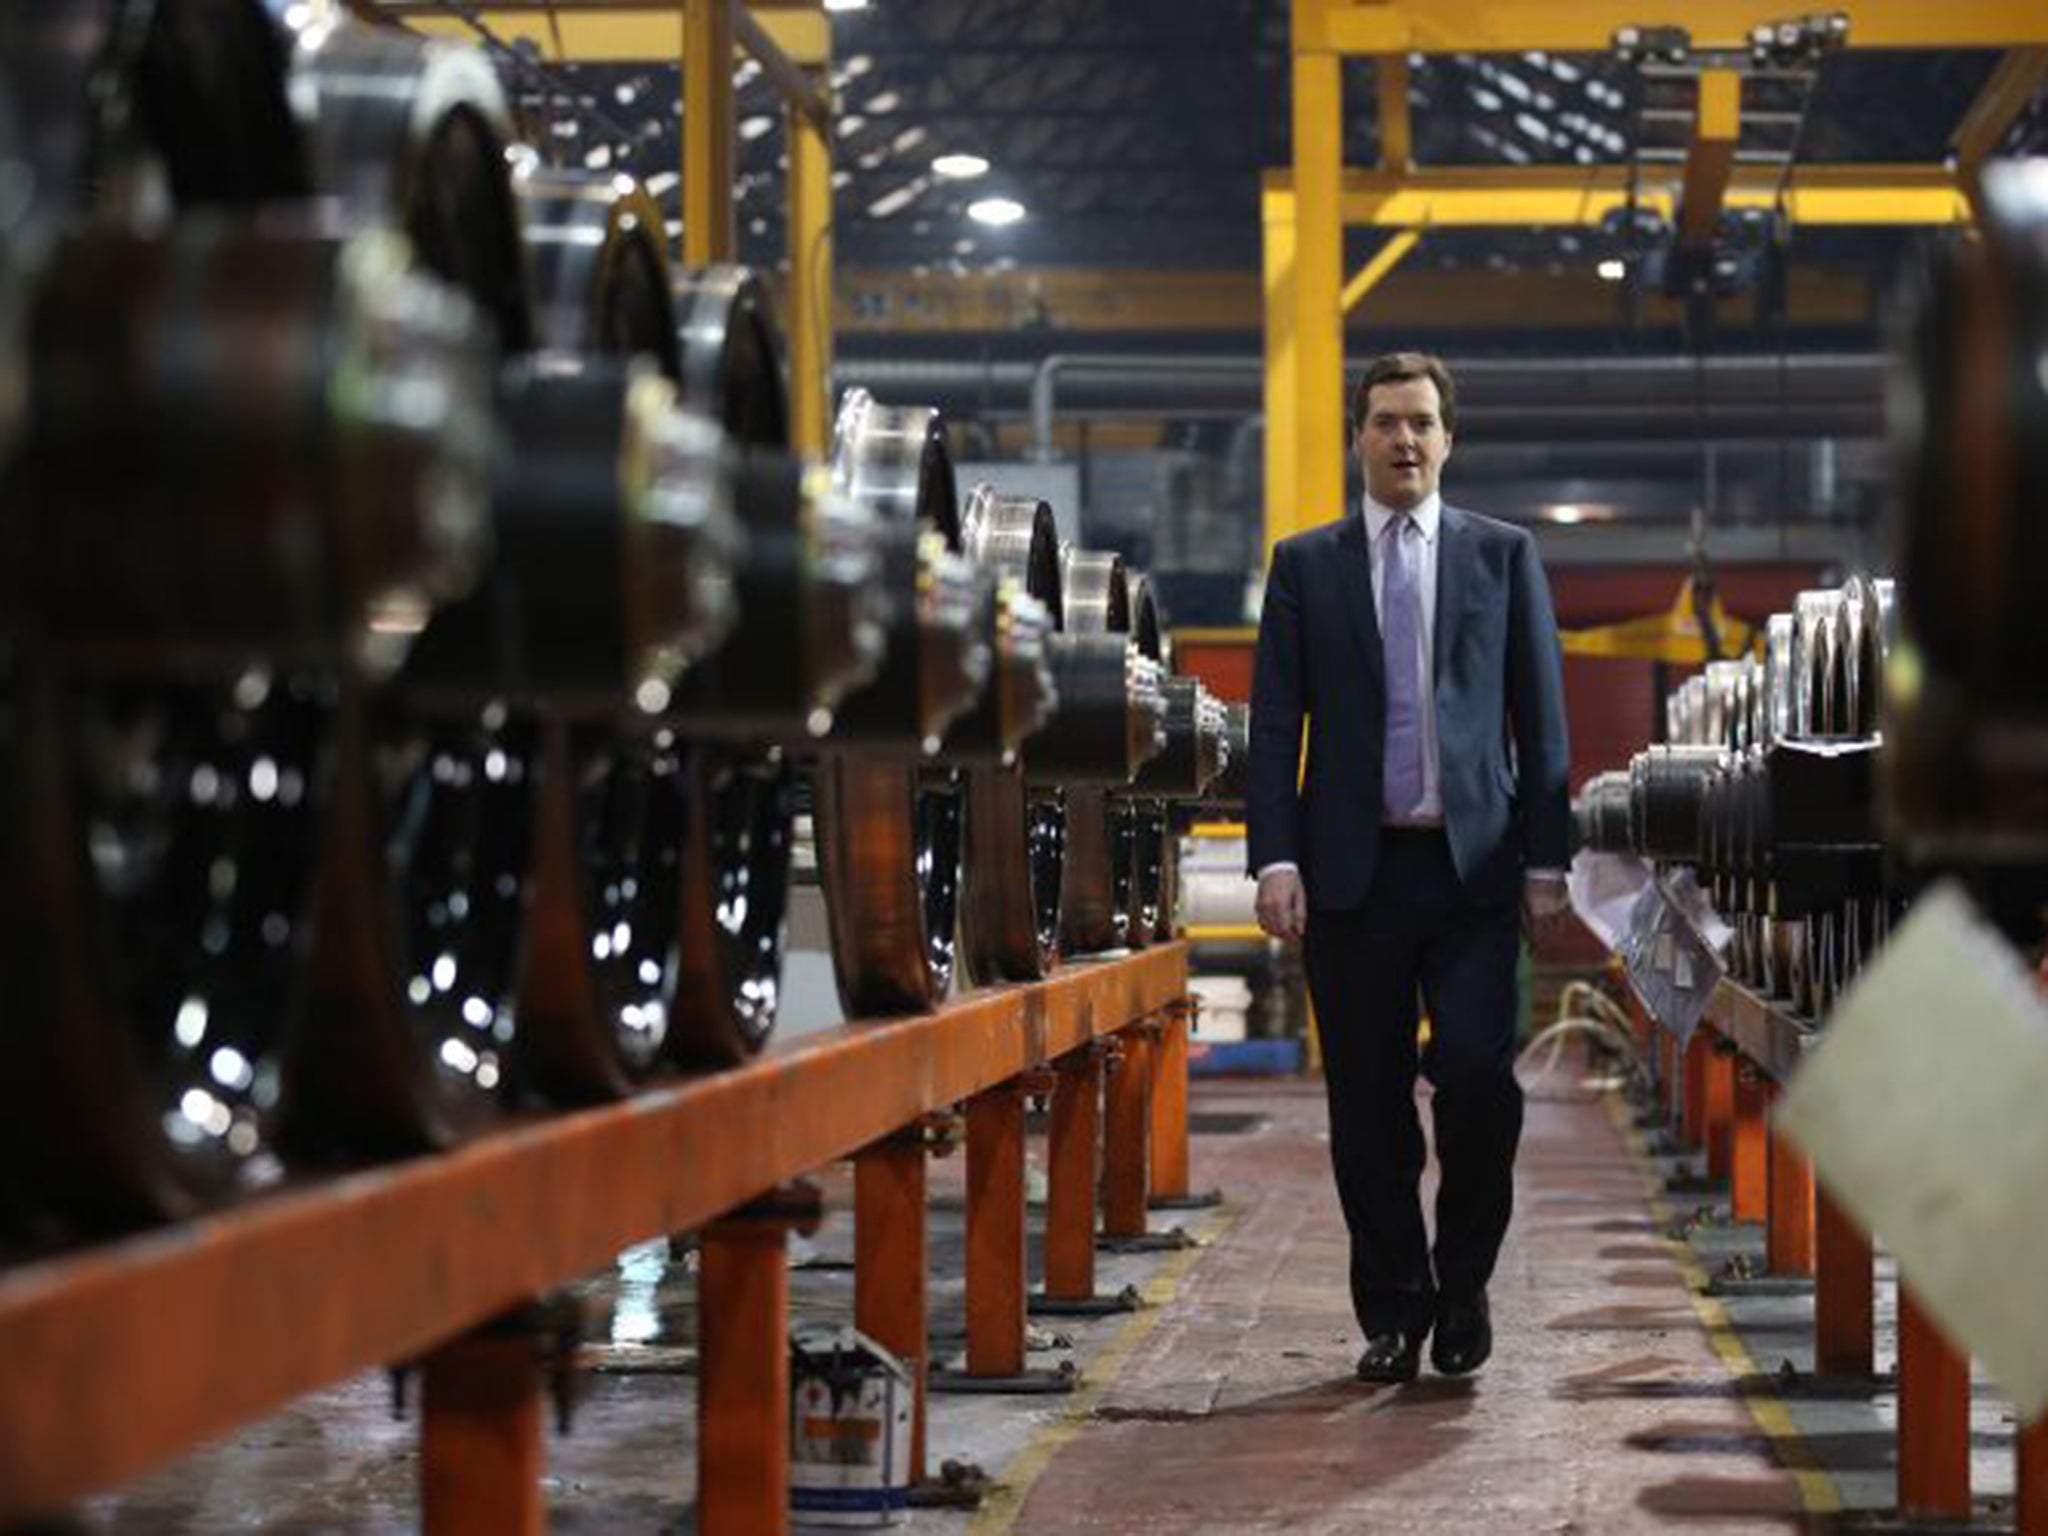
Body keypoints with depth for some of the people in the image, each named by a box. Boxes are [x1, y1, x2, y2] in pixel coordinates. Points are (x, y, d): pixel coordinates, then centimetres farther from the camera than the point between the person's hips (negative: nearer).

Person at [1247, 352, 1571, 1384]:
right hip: (1353, 868, 1)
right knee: (1367, 1103, 3)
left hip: (1474, 865, -1)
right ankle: (1393, 1309, 14)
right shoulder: (1305, 564, 9)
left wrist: (1547, 858, 1)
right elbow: (1274, 723, 5)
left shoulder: (1503, 555, 10)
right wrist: (1275, 859, -5)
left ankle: (1463, 1284, 10)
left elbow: (1541, 713, 8)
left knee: (1478, 1073, -11)